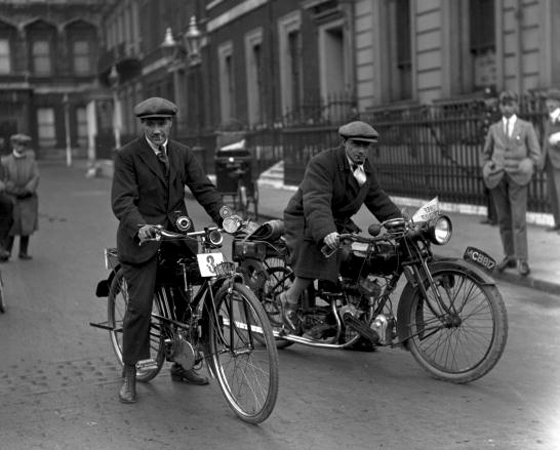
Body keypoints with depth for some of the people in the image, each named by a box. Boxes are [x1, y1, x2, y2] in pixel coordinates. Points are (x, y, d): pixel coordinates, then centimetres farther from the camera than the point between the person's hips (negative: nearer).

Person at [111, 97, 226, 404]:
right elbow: (122, 201, -13)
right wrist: (139, 226, -32)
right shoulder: (127, 156, -4)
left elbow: (203, 188, 2)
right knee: (139, 306, -7)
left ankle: (180, 365, 24)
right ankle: (129, 375, 6)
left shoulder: (182, 154, 10)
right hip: (142, 240, -4)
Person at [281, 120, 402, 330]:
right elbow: (316, 202, -35)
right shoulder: (322, 163, -22)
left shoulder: (365, 168, 5)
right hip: (305, 221, -8)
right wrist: (326, 232, -51)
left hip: (340, 222, 8)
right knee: (321, 254, -32)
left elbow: (379, 200, 9)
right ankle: (290, 298, -13)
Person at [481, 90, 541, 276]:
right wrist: (486, 170, 6)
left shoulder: (526, 127, 6)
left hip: (517, 177, -3)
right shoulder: (494, 128, 13)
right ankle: (509, 256, 18)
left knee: (519, 220, -8)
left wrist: (525, 167, -8)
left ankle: (522, 260, -6)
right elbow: (486, 153, 19)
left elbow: (535, 154, 4)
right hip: (497, 178, 3)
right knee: (504, 219, 8)